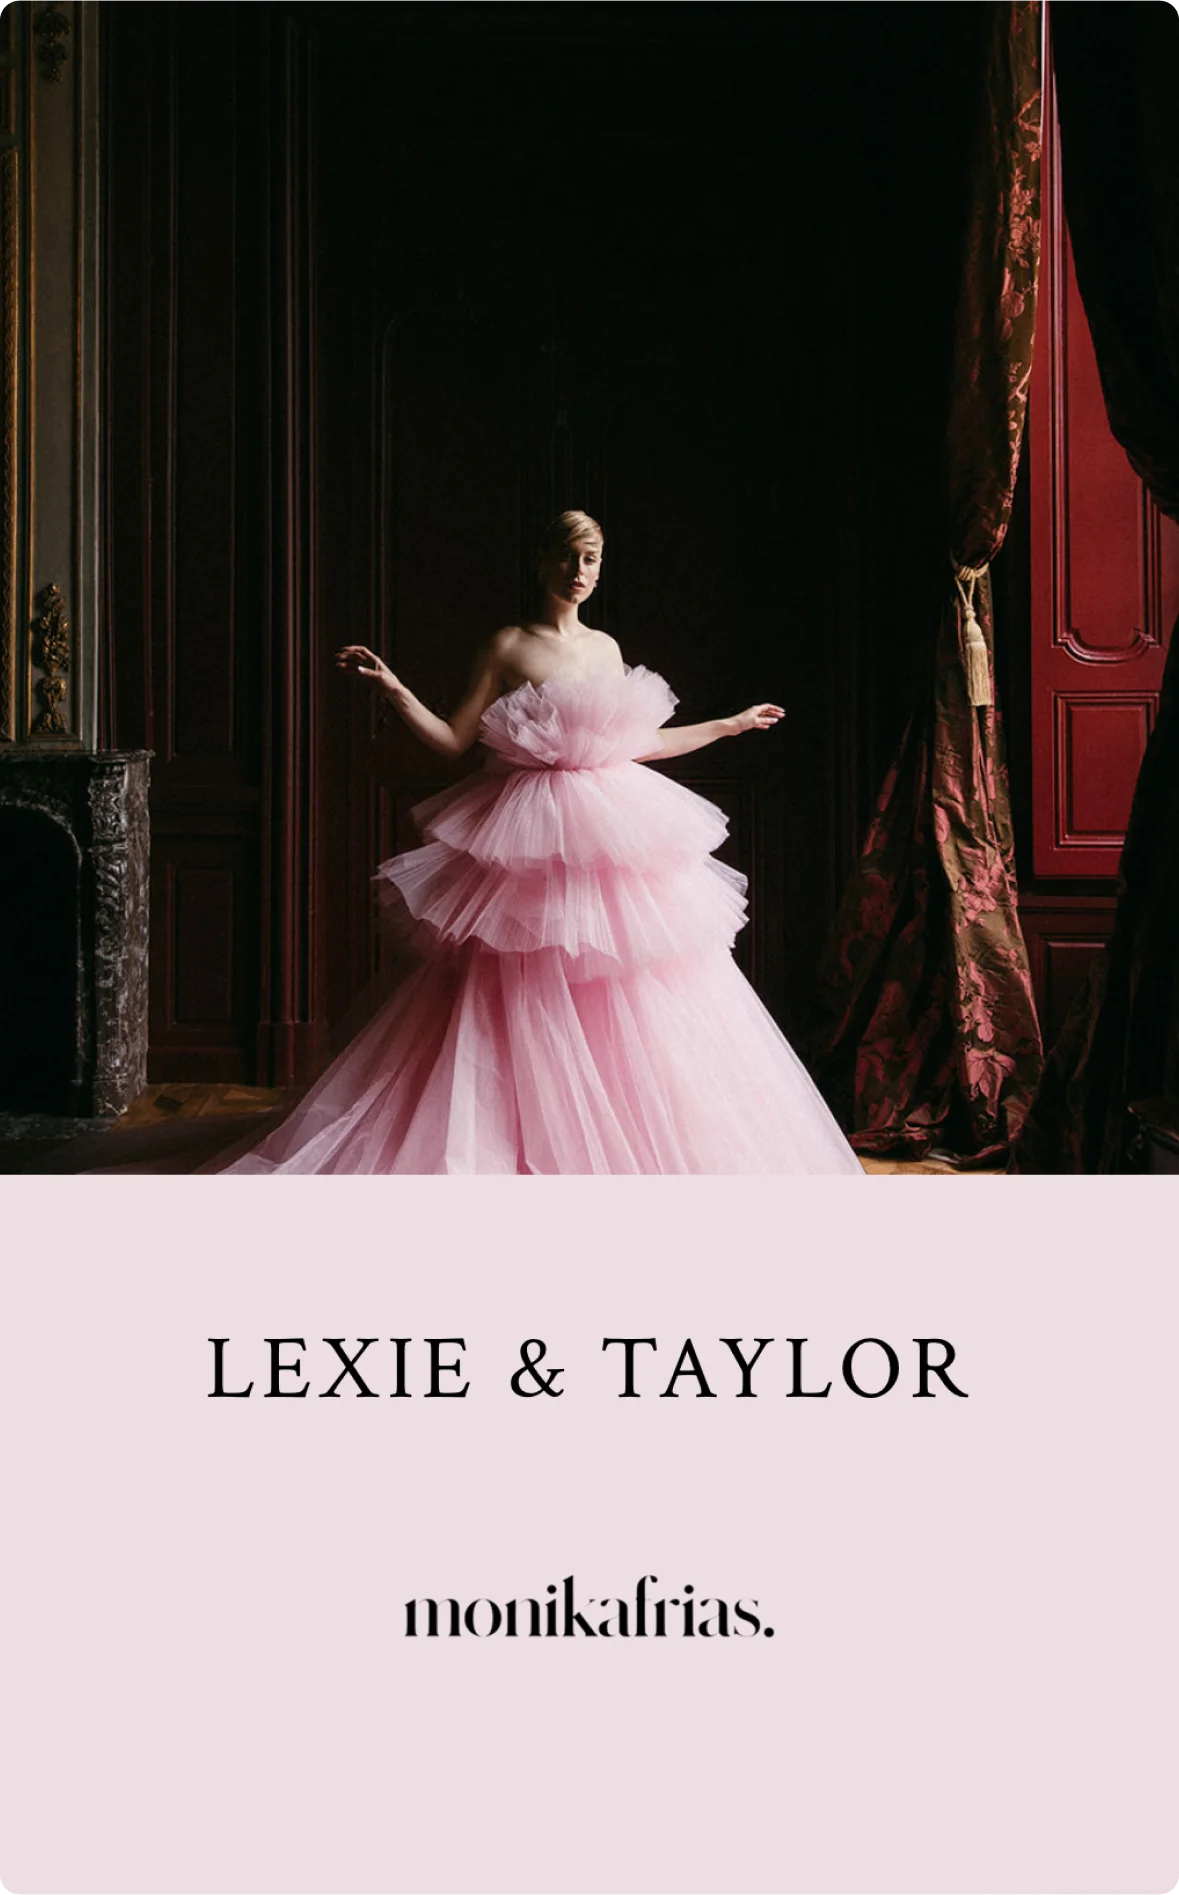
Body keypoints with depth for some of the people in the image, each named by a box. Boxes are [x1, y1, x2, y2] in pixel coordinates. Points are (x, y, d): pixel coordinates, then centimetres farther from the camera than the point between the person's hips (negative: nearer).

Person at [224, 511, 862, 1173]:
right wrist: (392, 688, -12)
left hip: (614, 836, 5)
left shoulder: (606, 648, 13)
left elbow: (635, 743, 21)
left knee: (628, 1002, 3)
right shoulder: (507, 646, 0)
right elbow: (454, 740, -1)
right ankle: (533, 1153, -1)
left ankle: (632, 1148, 11)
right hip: (533, 845, -5)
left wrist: (730, 725, 28)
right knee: (527, 1004, -7)